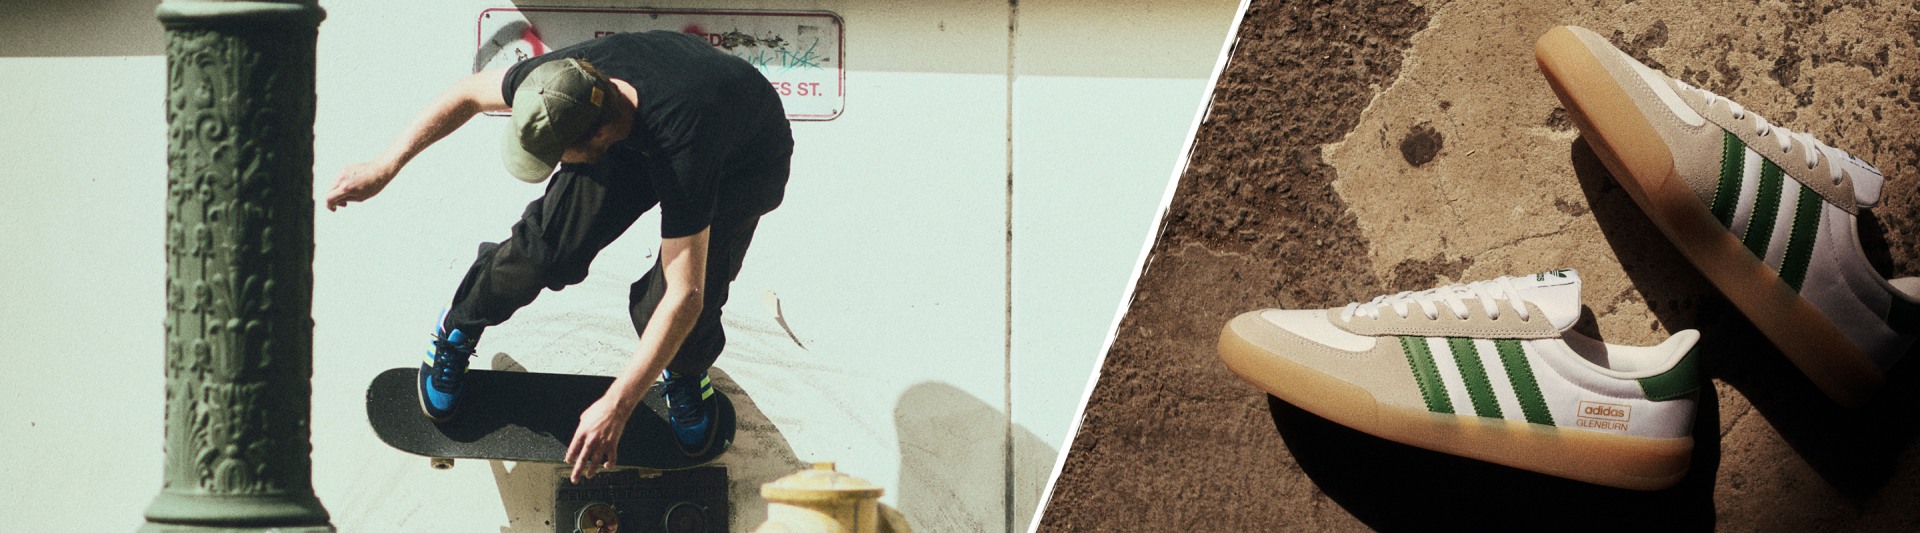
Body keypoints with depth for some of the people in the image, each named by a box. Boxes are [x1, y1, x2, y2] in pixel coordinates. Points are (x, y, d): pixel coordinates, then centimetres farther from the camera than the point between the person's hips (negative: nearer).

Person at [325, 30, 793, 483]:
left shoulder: (680, 154, -46)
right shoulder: (570, 77, -32)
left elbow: (684, 296, -44)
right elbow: (470, 93, -10)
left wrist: (615, 407, -43)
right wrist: (384, 167, -8)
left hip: (745, 165, -4)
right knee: (552, 239, -15)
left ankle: (686, 370, 14)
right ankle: (459, 329, 14)